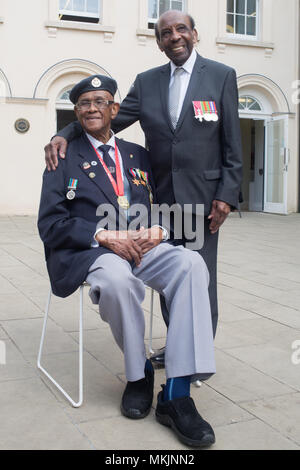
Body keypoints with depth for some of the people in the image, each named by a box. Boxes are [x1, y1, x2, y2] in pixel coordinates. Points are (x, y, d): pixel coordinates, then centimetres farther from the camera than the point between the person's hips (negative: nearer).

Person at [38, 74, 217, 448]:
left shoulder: (138, 155, 22)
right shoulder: (64, 158, 10)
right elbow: (51, 224, -1)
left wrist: (156, 230, -7)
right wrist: (104, 235, -16)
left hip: (142, 247, 4)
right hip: (90, 252, -3)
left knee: (192, 264, -28)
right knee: (118, 278, -39)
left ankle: (176, 396, -28)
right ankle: (139, 373, -9)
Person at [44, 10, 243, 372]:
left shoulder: (221, 76, 0)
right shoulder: (147, 82, 10)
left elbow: (232, 145, -2)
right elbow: (110, 119, 4)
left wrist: (226, 195, -10)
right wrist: (65, 134, -13)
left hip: (202, 196, -3)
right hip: (162, 197, 4)